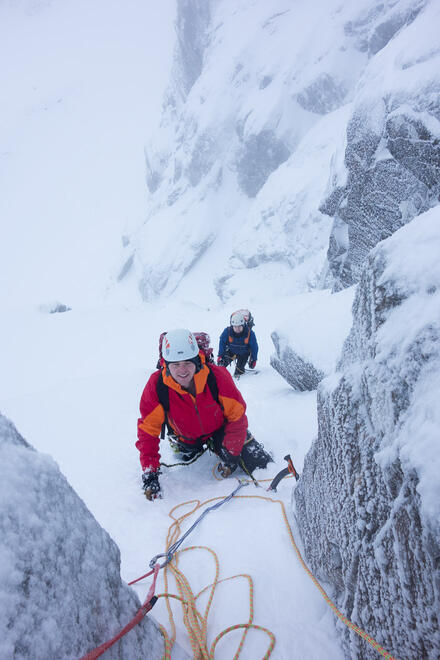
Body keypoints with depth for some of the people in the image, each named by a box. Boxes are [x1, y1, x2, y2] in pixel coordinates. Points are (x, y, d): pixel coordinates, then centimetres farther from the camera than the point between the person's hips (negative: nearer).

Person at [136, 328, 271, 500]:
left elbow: (236, 415, -20)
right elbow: (147, 429, -22)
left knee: (261, 464, -1)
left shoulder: (217, 376, -33)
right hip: (187, 438, 1)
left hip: (221, 430, 0)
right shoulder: (156, 386, -30)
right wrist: (150, 473, -27)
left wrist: (230, 455, -19)